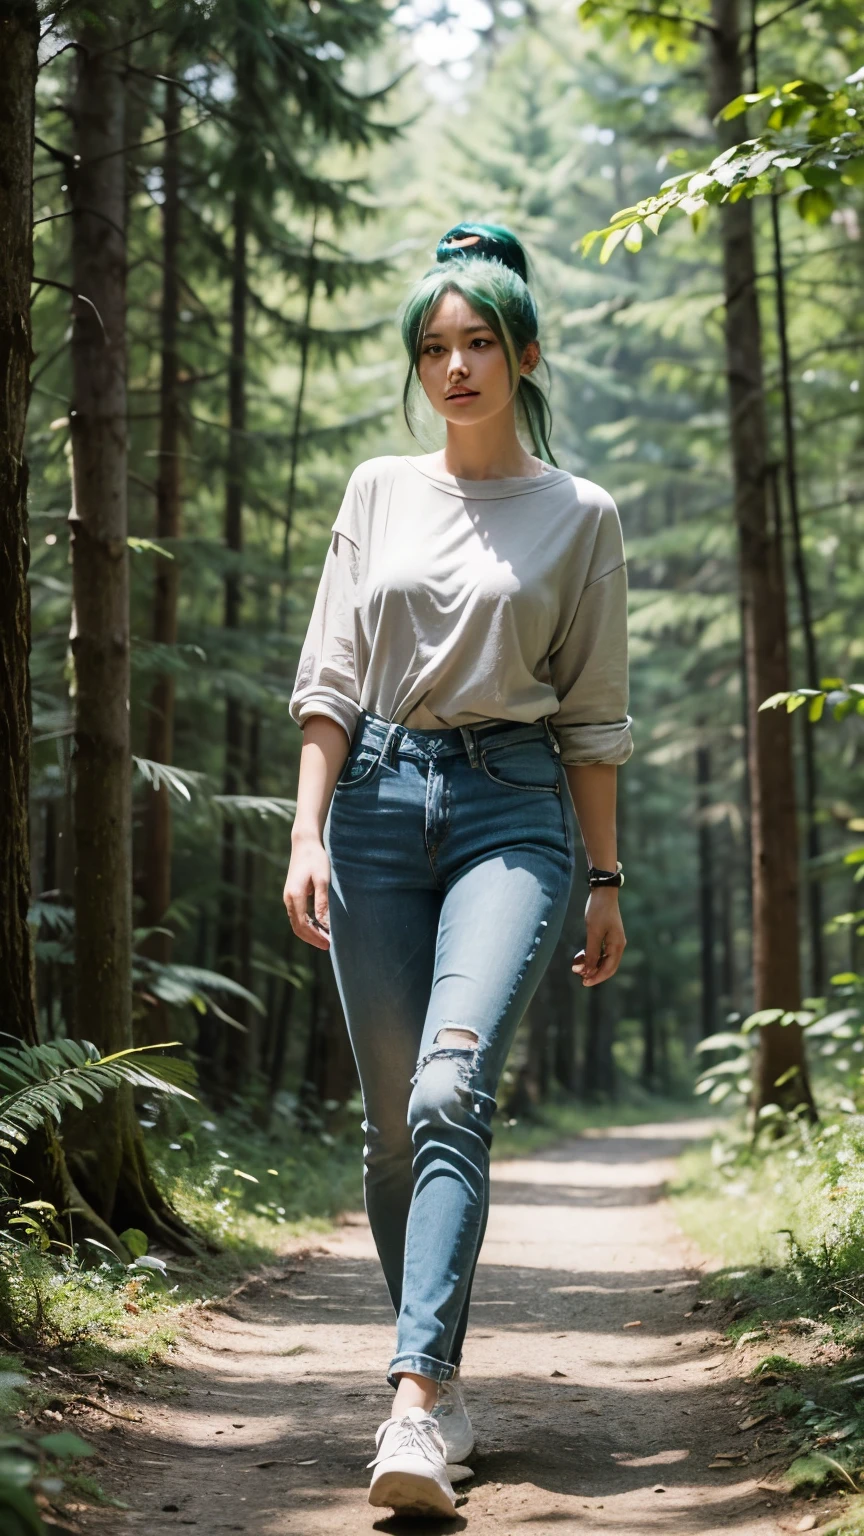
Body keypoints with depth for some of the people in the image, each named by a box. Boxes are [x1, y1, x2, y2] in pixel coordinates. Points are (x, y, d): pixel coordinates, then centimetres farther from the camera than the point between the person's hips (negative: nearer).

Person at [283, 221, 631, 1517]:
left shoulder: (580, 515, 7)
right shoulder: (380, 491, 12)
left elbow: (592, 715, 8)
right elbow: (330, 678, 8)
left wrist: (607, 879, 7)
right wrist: (309, 834, -3)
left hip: (513, 809, -3)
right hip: (379, 798, 3)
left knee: (451, 1094, -21)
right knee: (394, 1120, 3)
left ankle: (415, 1407, -27)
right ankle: (441, 1385, 17)